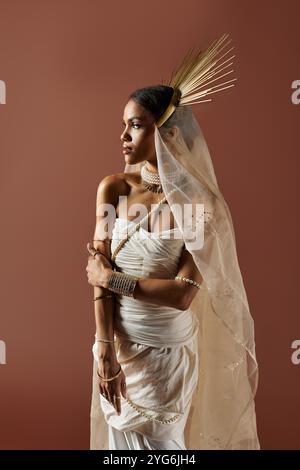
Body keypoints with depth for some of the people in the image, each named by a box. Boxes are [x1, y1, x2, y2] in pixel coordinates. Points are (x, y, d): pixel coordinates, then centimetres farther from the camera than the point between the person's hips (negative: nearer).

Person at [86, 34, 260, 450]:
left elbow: (183, 294, -21)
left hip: (170, 348, -3)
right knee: (123, 436, 21)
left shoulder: (198, 203, -16)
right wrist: (105, 350, -13)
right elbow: (99, 272, -9)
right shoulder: (112, 188, -8)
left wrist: (111, 278, -16)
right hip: (118, 341, 3)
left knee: (162, 440, 17)